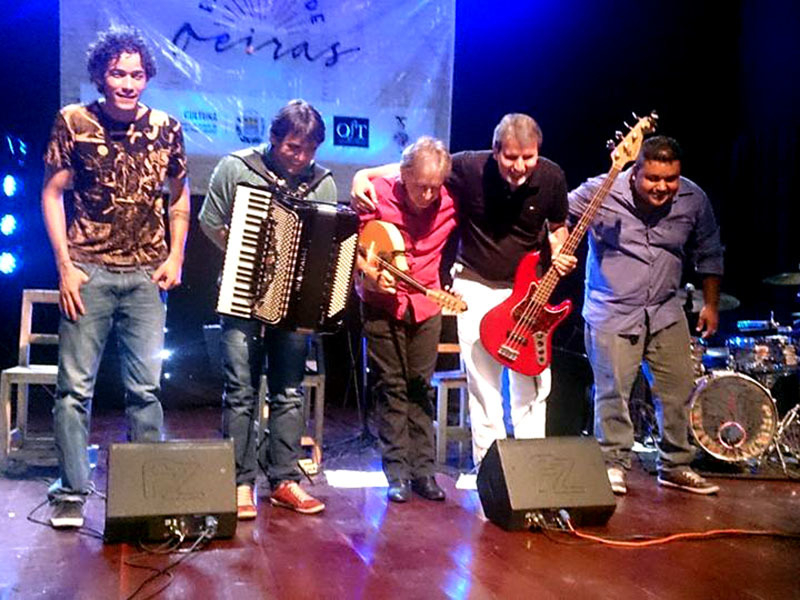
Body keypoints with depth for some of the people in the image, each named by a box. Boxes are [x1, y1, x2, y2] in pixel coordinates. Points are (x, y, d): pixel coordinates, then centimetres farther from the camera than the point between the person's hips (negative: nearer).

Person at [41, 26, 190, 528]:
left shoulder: (166, 128, 4)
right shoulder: (74, 122, -1)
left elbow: (179, 198, 14)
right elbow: (53, 193, 2)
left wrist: (176, 257, 3)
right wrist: (65, 265, -5)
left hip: (147, 275, 2)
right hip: (89, 271, -1)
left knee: (146, 388, 4)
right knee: (76, 386, 0)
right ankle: (72, 492, 11)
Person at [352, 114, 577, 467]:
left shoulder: (551, 178, -10)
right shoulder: (469, 168, -18)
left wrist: (559, 255, -11)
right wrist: (364, 175, -19)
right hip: (476, 286, -2)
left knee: (533, 386, 4)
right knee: (484, 388, 1)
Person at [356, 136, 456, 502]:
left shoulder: (449, 204, -9)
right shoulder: (378, 194, -16)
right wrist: (371, 273, -20)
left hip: (425, 304, 2)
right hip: (382, 303, -2)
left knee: (421, 387, 6)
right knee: (392, 387, 1)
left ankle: (423, 471, 12)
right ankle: (397, 473, 6)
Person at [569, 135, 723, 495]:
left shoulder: (694, 201, -4)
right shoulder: (601, 192, -15)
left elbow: (708, 254, 10)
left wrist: (711, 304, 13)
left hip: (665, 311, 4)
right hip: (611, 312, -3)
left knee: (678, 391, 6)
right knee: (613, 392, -2)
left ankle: (675, 467, 22)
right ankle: (613, 465, 15)